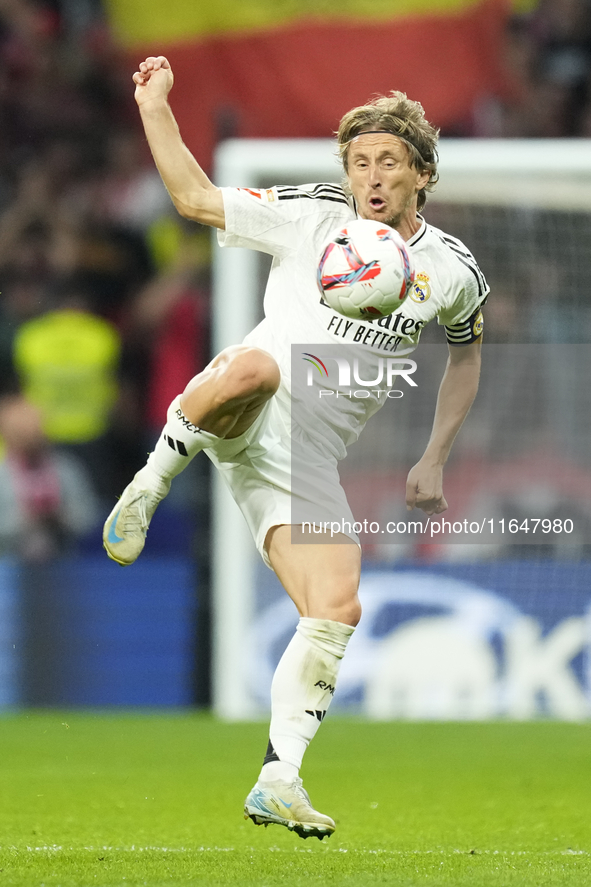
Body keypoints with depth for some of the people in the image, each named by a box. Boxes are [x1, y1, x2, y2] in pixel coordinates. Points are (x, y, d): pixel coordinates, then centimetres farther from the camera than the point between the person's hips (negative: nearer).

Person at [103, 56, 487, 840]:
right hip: (242, 418, -3)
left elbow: (467, 352, 26)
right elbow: (196, 198, 8)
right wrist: (155, 106, -5)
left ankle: (278, 782, -4)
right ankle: (152, 482, -17)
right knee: (252, 367, -41)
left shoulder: (453, 272, 8)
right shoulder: (312, 217, 3)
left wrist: (434, 461, 17)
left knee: (338, 611, -14)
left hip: (310, 458, 3)